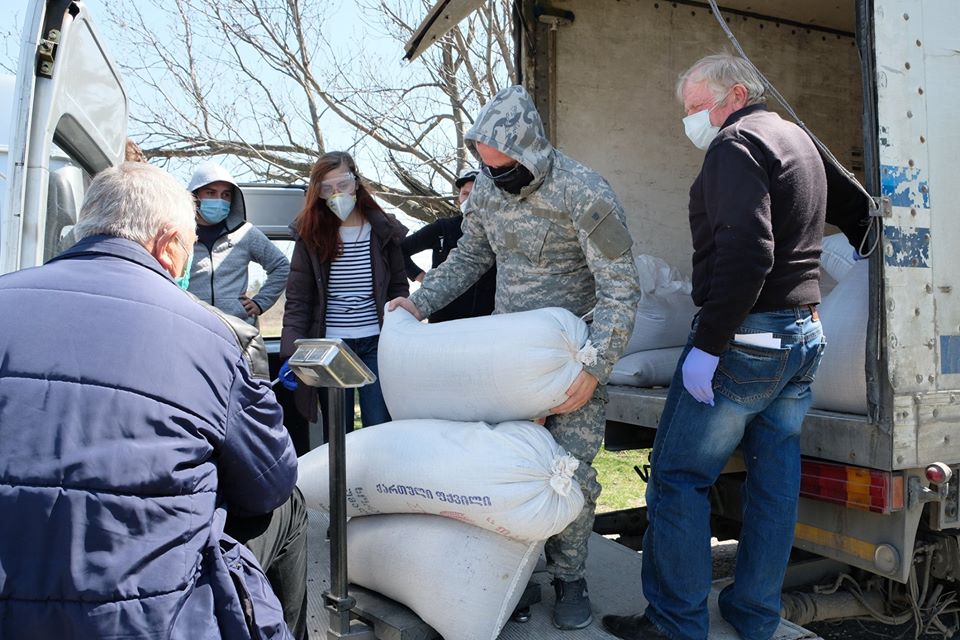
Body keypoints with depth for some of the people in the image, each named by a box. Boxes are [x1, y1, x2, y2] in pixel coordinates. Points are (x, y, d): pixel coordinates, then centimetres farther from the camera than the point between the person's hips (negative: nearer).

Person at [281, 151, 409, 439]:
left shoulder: (384, 231, 3)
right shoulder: (310, 234, 2)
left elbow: (398, 290, 6)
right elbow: (297, 301, -2)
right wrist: (291, 354, -14)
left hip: (376, 344, -1)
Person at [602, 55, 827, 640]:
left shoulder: (737, 142, -11)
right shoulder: (799, 141, 20)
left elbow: (746, 253, -24)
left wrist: (708, 345, -23)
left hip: (748, 335, -10)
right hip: (805, 333, 10)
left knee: (679, 475, -1)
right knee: (775, 478, 13)